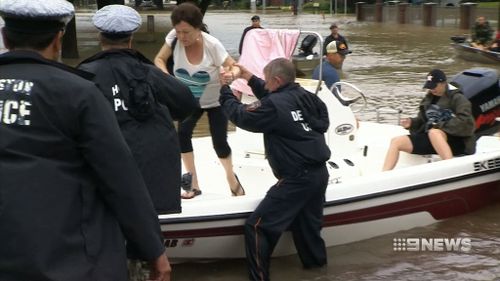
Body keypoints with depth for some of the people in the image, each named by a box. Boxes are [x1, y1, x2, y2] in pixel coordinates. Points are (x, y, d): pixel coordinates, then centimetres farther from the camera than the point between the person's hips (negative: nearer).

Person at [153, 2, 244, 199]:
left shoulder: (212, 45, -31)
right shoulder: (174, 37, -24)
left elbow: (235, 67, -24)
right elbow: (159, 59, -11)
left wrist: (231, 74, -48)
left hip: (215, 100, -3)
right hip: (190, 100, 3)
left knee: (219, 142, -2)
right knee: (182, 134, -10)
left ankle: (231, 178, 28)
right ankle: (194, 184, 6)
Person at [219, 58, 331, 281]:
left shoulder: (274, 106, -16)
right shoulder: (306, 97, 5)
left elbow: (241, 116, -3)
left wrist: (224, 90, 10)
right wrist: (250, 78, 23)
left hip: (297, 179, -8)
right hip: (319, 173, 8)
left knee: (256, 227, -2)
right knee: (306, 226, 24)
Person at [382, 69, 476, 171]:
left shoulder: (457, 98, -4)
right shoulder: (429, 98, 15)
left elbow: (464, 121, -17)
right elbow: (422, 120, 22)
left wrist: (440, 126, -21)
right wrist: (412, 122, 1)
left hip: (456, 140, -7)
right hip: (429, 138, 7)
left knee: (434, 132, -41)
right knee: (396, 141, -7)